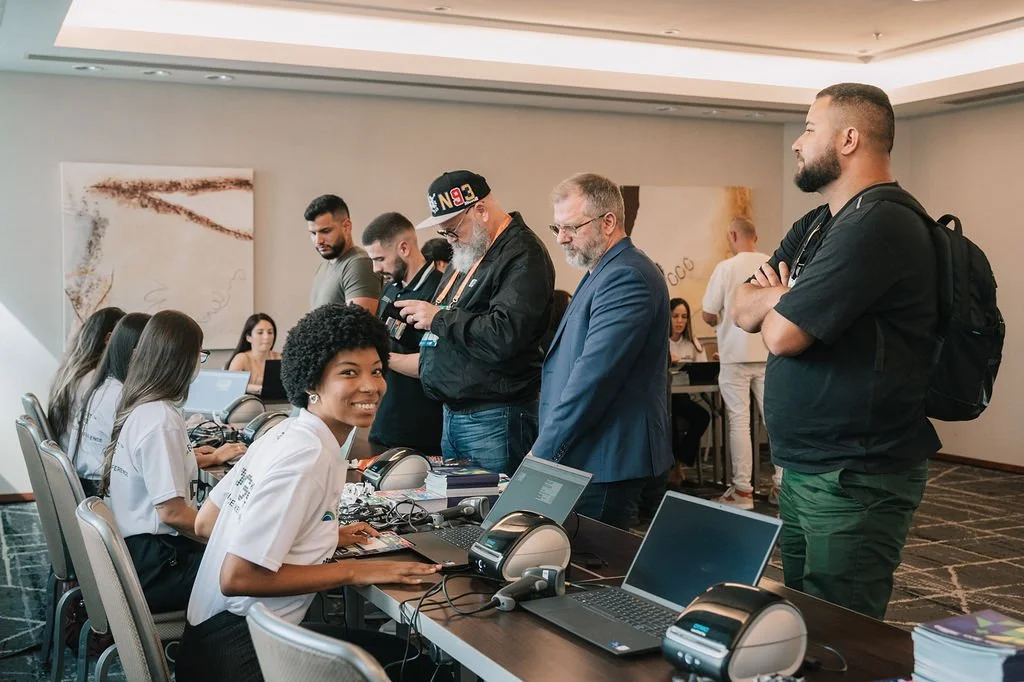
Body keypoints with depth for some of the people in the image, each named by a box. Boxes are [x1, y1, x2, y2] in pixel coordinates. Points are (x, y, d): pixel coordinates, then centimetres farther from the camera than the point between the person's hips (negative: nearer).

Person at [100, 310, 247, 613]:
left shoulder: (137, 406, 6)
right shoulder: (161, 419, -22)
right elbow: (172, 511, -24)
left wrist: (211, 458, 39)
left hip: (131, 547, 9)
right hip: (153, 568, -9)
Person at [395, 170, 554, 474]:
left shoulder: (522, 255, -15)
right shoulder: (467, 252, 17)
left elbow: (504, 337, -27)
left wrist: (439, 318, -17)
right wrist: (418, 314, 7)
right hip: (453, 414, 10)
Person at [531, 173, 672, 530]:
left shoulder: (627, 278, -17)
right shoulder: (601, 273, 17)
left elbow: (593, 376, -24)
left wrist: (543, 451, -18)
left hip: (604, 465, -10)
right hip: (584, 460, 10)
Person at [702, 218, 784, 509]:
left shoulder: (726, 268, -9)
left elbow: (708, 315, -7)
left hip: (736, 355, -3)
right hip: (769, 354, 4)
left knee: (739, 421, 0)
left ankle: (742, 490, 2)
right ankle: (781, 485, 13)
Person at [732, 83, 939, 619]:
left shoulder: (879, 226, -19)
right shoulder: (814, 227, 14)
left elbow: (781, 333, -23)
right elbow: (743, 312, 9)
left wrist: (780, 300, 0)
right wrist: (787, 297, -11)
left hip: (854, 479, -10)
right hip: (804, 471, 10)